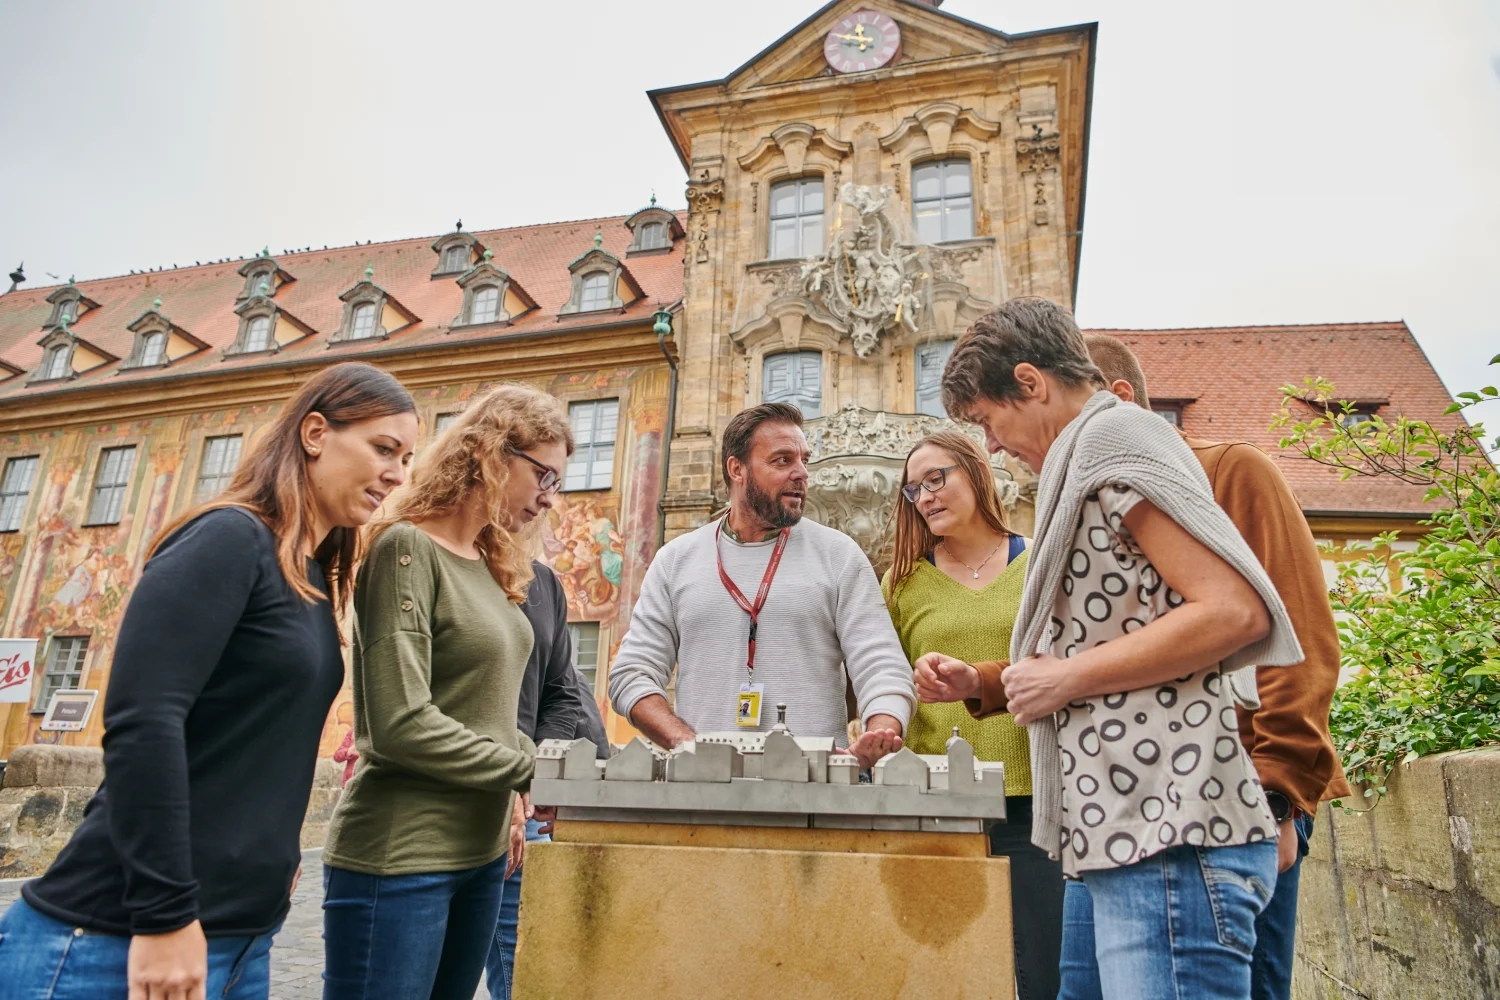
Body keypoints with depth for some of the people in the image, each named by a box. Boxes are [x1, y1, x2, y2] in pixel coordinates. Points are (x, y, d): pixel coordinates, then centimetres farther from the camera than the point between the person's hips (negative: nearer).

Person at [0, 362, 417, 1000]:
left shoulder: (312, 578, 11)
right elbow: (140, 722, -22)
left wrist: (276, 852, 10)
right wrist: (164, 917, -21)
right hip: (122, 935, -8)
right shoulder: (230, 538, -14)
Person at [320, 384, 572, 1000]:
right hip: (398, 856, -8)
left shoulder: (491, 563, 10)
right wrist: (534, 769, -15)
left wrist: (507, 797, 6)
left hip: (481, 850, 8)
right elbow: (402, 724, -21)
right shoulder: (407, 548, -15)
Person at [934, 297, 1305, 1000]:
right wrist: (983, 682, 19)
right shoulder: (1086, 457, 22)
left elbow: (1235, 610, -19)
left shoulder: (1114, 435, -8)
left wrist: (1067, 678, -12)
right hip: (1120, 836, 10)